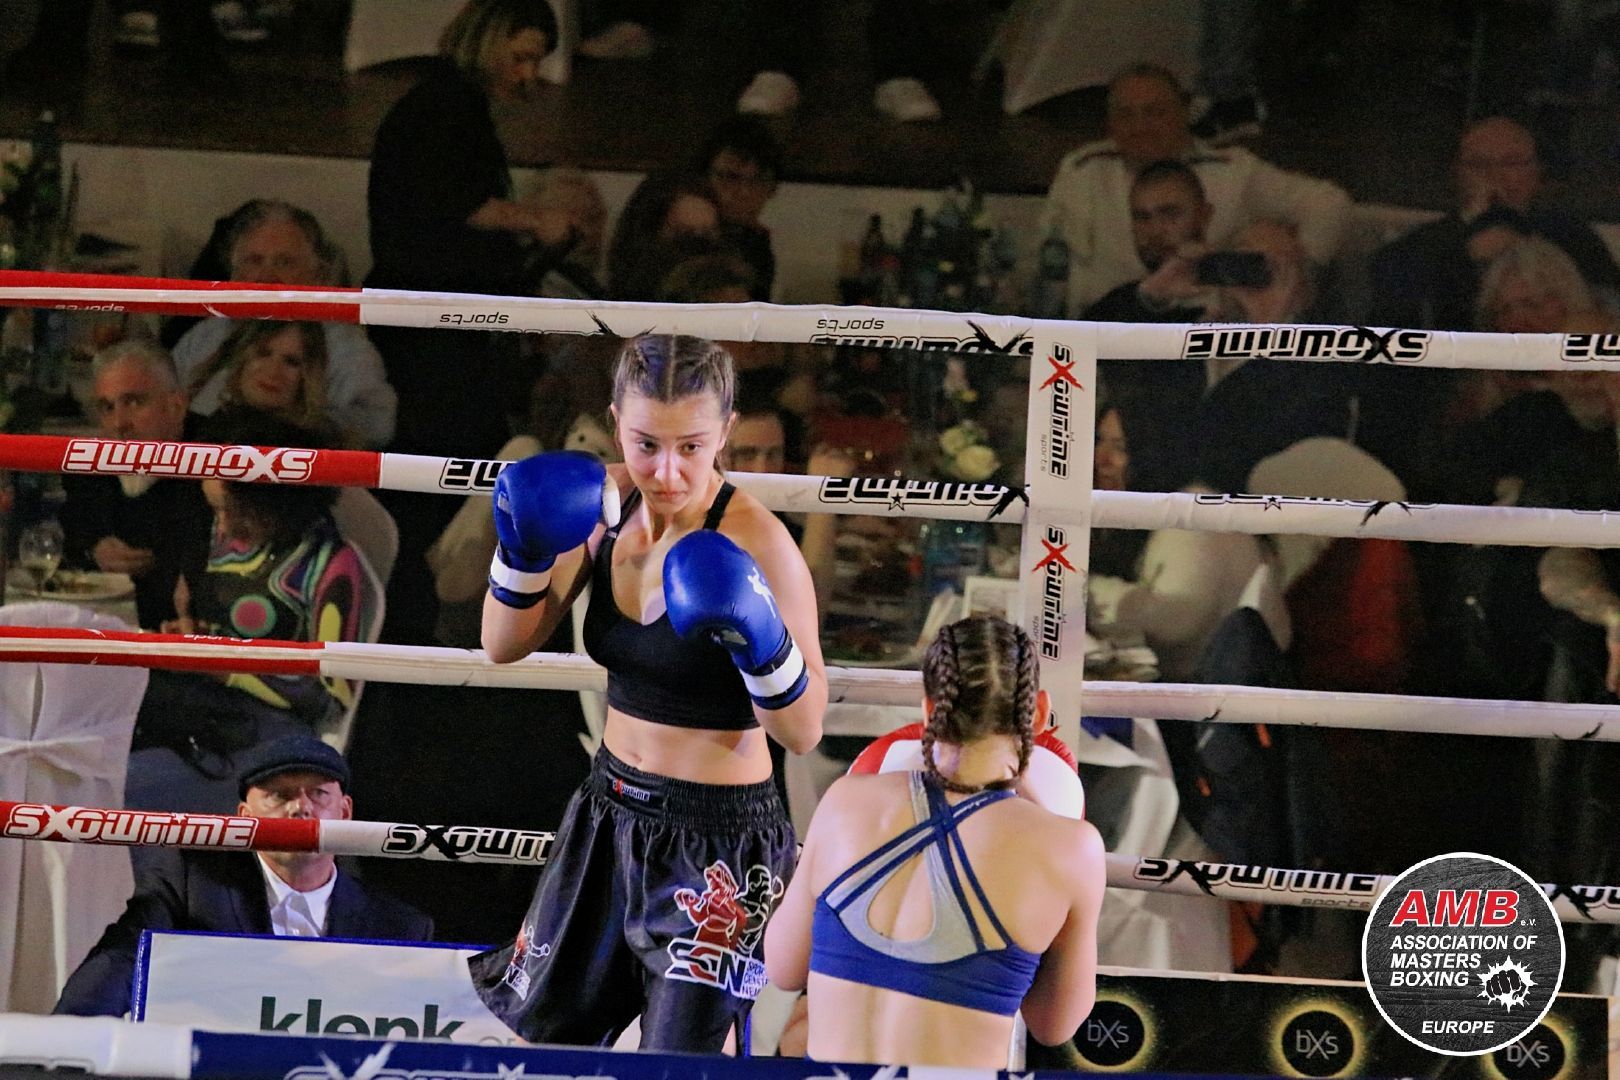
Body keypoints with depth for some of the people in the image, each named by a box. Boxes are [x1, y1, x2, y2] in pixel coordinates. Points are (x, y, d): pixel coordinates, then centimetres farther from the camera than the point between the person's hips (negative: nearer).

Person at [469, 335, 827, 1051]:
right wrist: (525, 549, -13)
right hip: (614, 808, 7)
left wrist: (759, 640, -35)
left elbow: (802, 731, -18)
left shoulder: (754, 543, -22)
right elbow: (506, 646, 4)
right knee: (542, 1029, 19)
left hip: (717, 837, -7)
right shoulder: (603, 502, -4)